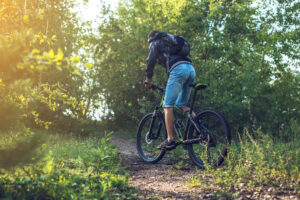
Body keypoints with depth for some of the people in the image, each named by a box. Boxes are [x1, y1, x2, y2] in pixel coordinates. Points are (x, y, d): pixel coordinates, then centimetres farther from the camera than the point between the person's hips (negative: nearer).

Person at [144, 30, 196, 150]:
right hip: (191, 69, 8)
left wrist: (148, 79, 11)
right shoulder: (172, 42, 39)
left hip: (178, 69, -7)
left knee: (168, 106, -7)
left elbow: (151, 61, 2)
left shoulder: (155, 43, 17)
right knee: (181, 104, 16)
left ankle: (170, 139, -14)